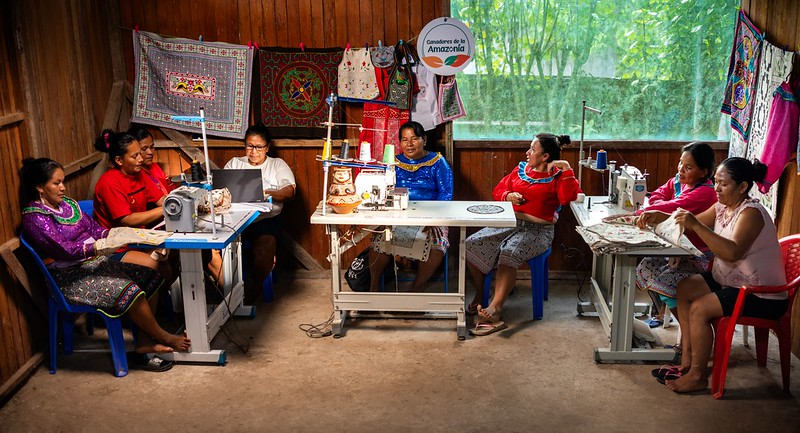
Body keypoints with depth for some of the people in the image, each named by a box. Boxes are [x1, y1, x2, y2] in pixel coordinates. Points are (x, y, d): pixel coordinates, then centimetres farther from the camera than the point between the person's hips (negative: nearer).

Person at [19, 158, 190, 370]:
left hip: (94, 262, 9)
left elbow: (93, 228, 14)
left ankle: (145, 342, -5)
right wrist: (100, 246, -33)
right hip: (71, 277, -9)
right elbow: (64, 249, -24)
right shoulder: (34, 217, -13)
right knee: (129, 290, -28)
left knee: (151, 276, -8)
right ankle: (163, 337, -7)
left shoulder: (67, 203, 12)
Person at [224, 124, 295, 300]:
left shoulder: (277, 164, 15)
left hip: (265, 218, -2)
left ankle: (250, 294, -21)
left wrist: (267, 193, -19)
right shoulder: (234, 163, 23)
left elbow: (289, 192, 0)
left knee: (266, 244, -34)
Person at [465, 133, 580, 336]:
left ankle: (495, 308, -36)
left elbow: (569, 197, -19)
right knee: (472, 244, -15)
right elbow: (498, 190, 21)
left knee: (510, 253, -35)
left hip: (537, 229, -5)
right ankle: (480, 293, 3)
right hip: (510, 223, 6)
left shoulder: (557, 176, 1)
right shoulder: (521, 169, 16)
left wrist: (566, 169, -18)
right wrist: (509, 196, 0)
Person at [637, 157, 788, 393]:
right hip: (729, 280, 10)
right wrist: (661, 217, -4)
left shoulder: (751, 213, -23)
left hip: (763, 296, -10)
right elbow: (694, 226, 13)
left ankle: (698, 376, -6)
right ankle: (687, 362, 6)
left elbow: (732, 252, -38)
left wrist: (696, 225, -40)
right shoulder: (722, 207, 5)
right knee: (684, 289, 2)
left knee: (699, 309, -21)